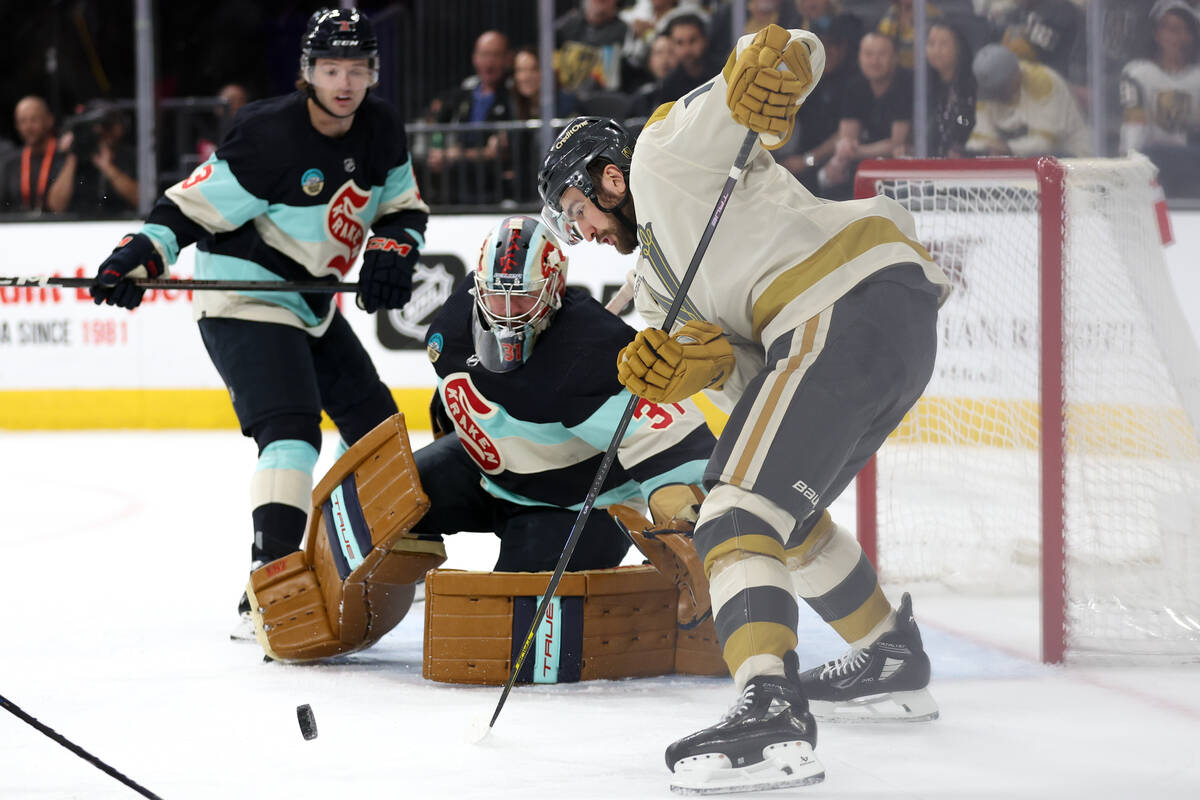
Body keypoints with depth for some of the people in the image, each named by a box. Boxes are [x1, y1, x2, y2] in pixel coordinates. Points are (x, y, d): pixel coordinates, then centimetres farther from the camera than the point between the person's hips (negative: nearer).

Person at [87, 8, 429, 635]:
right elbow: (193, 205, -21)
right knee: (292, 429, -25)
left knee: (373, 419, 17)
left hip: (312, 305, 9)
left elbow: (404, 207, 12)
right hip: (243, 305, -9)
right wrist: (140, 256, -33)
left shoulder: (382, 130, -1)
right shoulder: (270, 135, -24)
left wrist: (392, 251, -8)